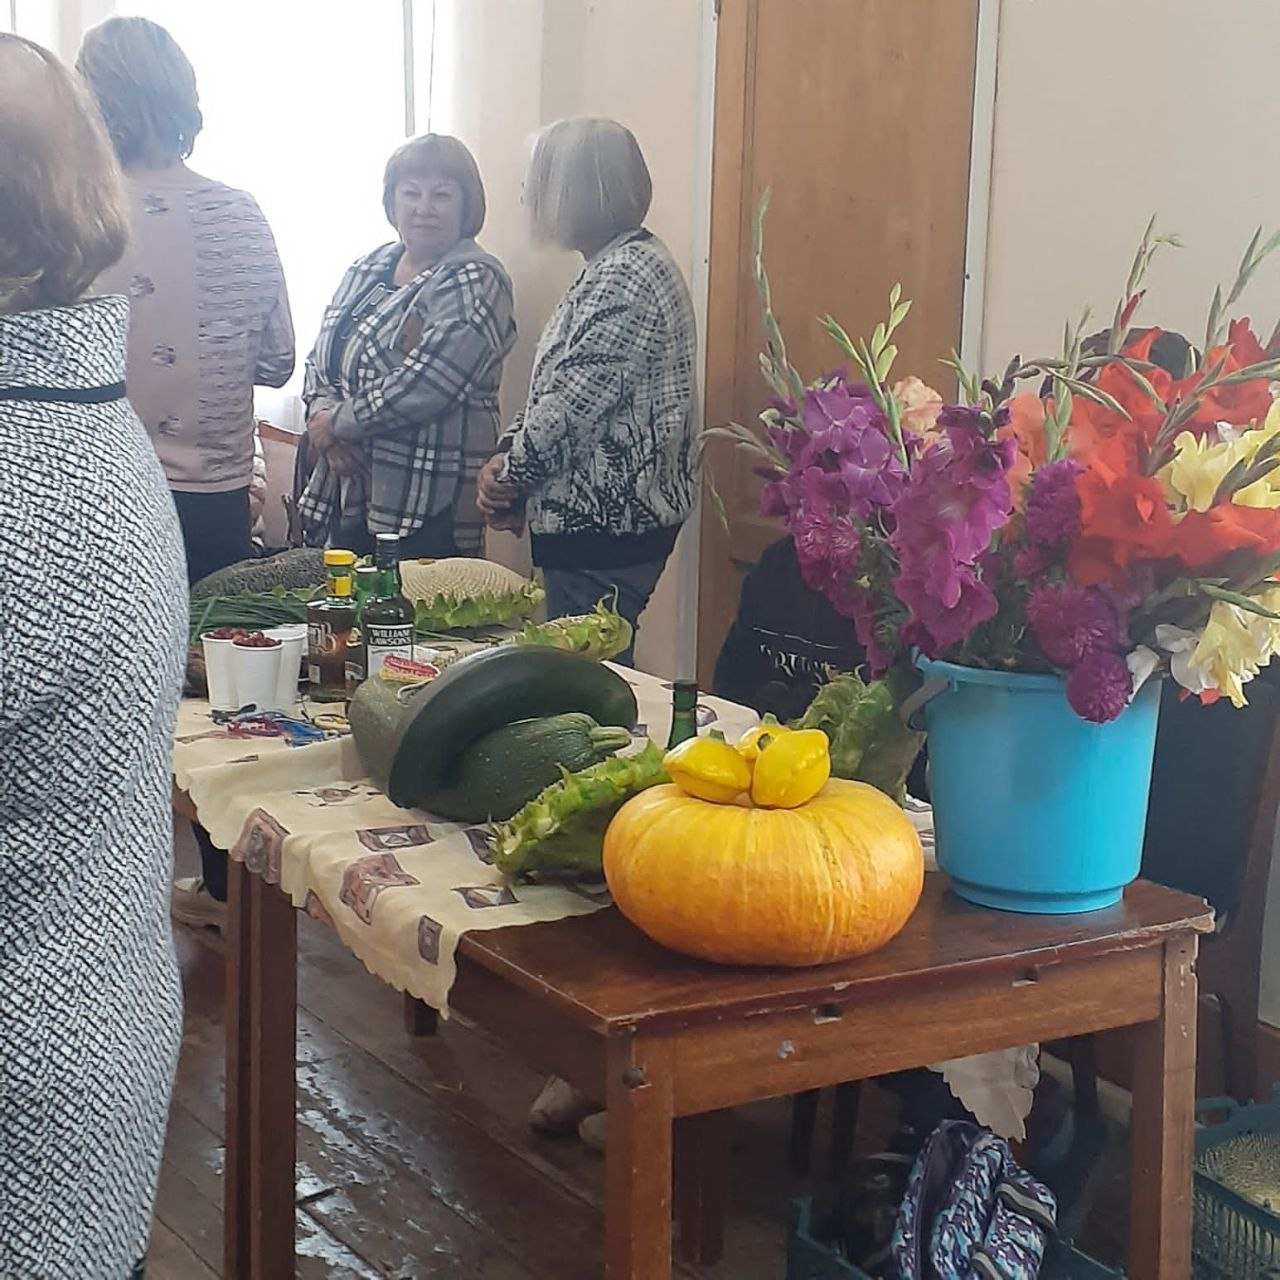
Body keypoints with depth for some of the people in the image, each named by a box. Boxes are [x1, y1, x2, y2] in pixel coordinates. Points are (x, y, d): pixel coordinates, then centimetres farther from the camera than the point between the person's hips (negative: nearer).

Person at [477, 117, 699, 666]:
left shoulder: (626, 277, -18)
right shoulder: (613, 266, 16)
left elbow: (571, 404, -21)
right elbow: (553, 390, 18)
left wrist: (511, 477, -6)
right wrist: (506, 457, 4)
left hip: (606, 528, -10)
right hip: (604, 519, 10)